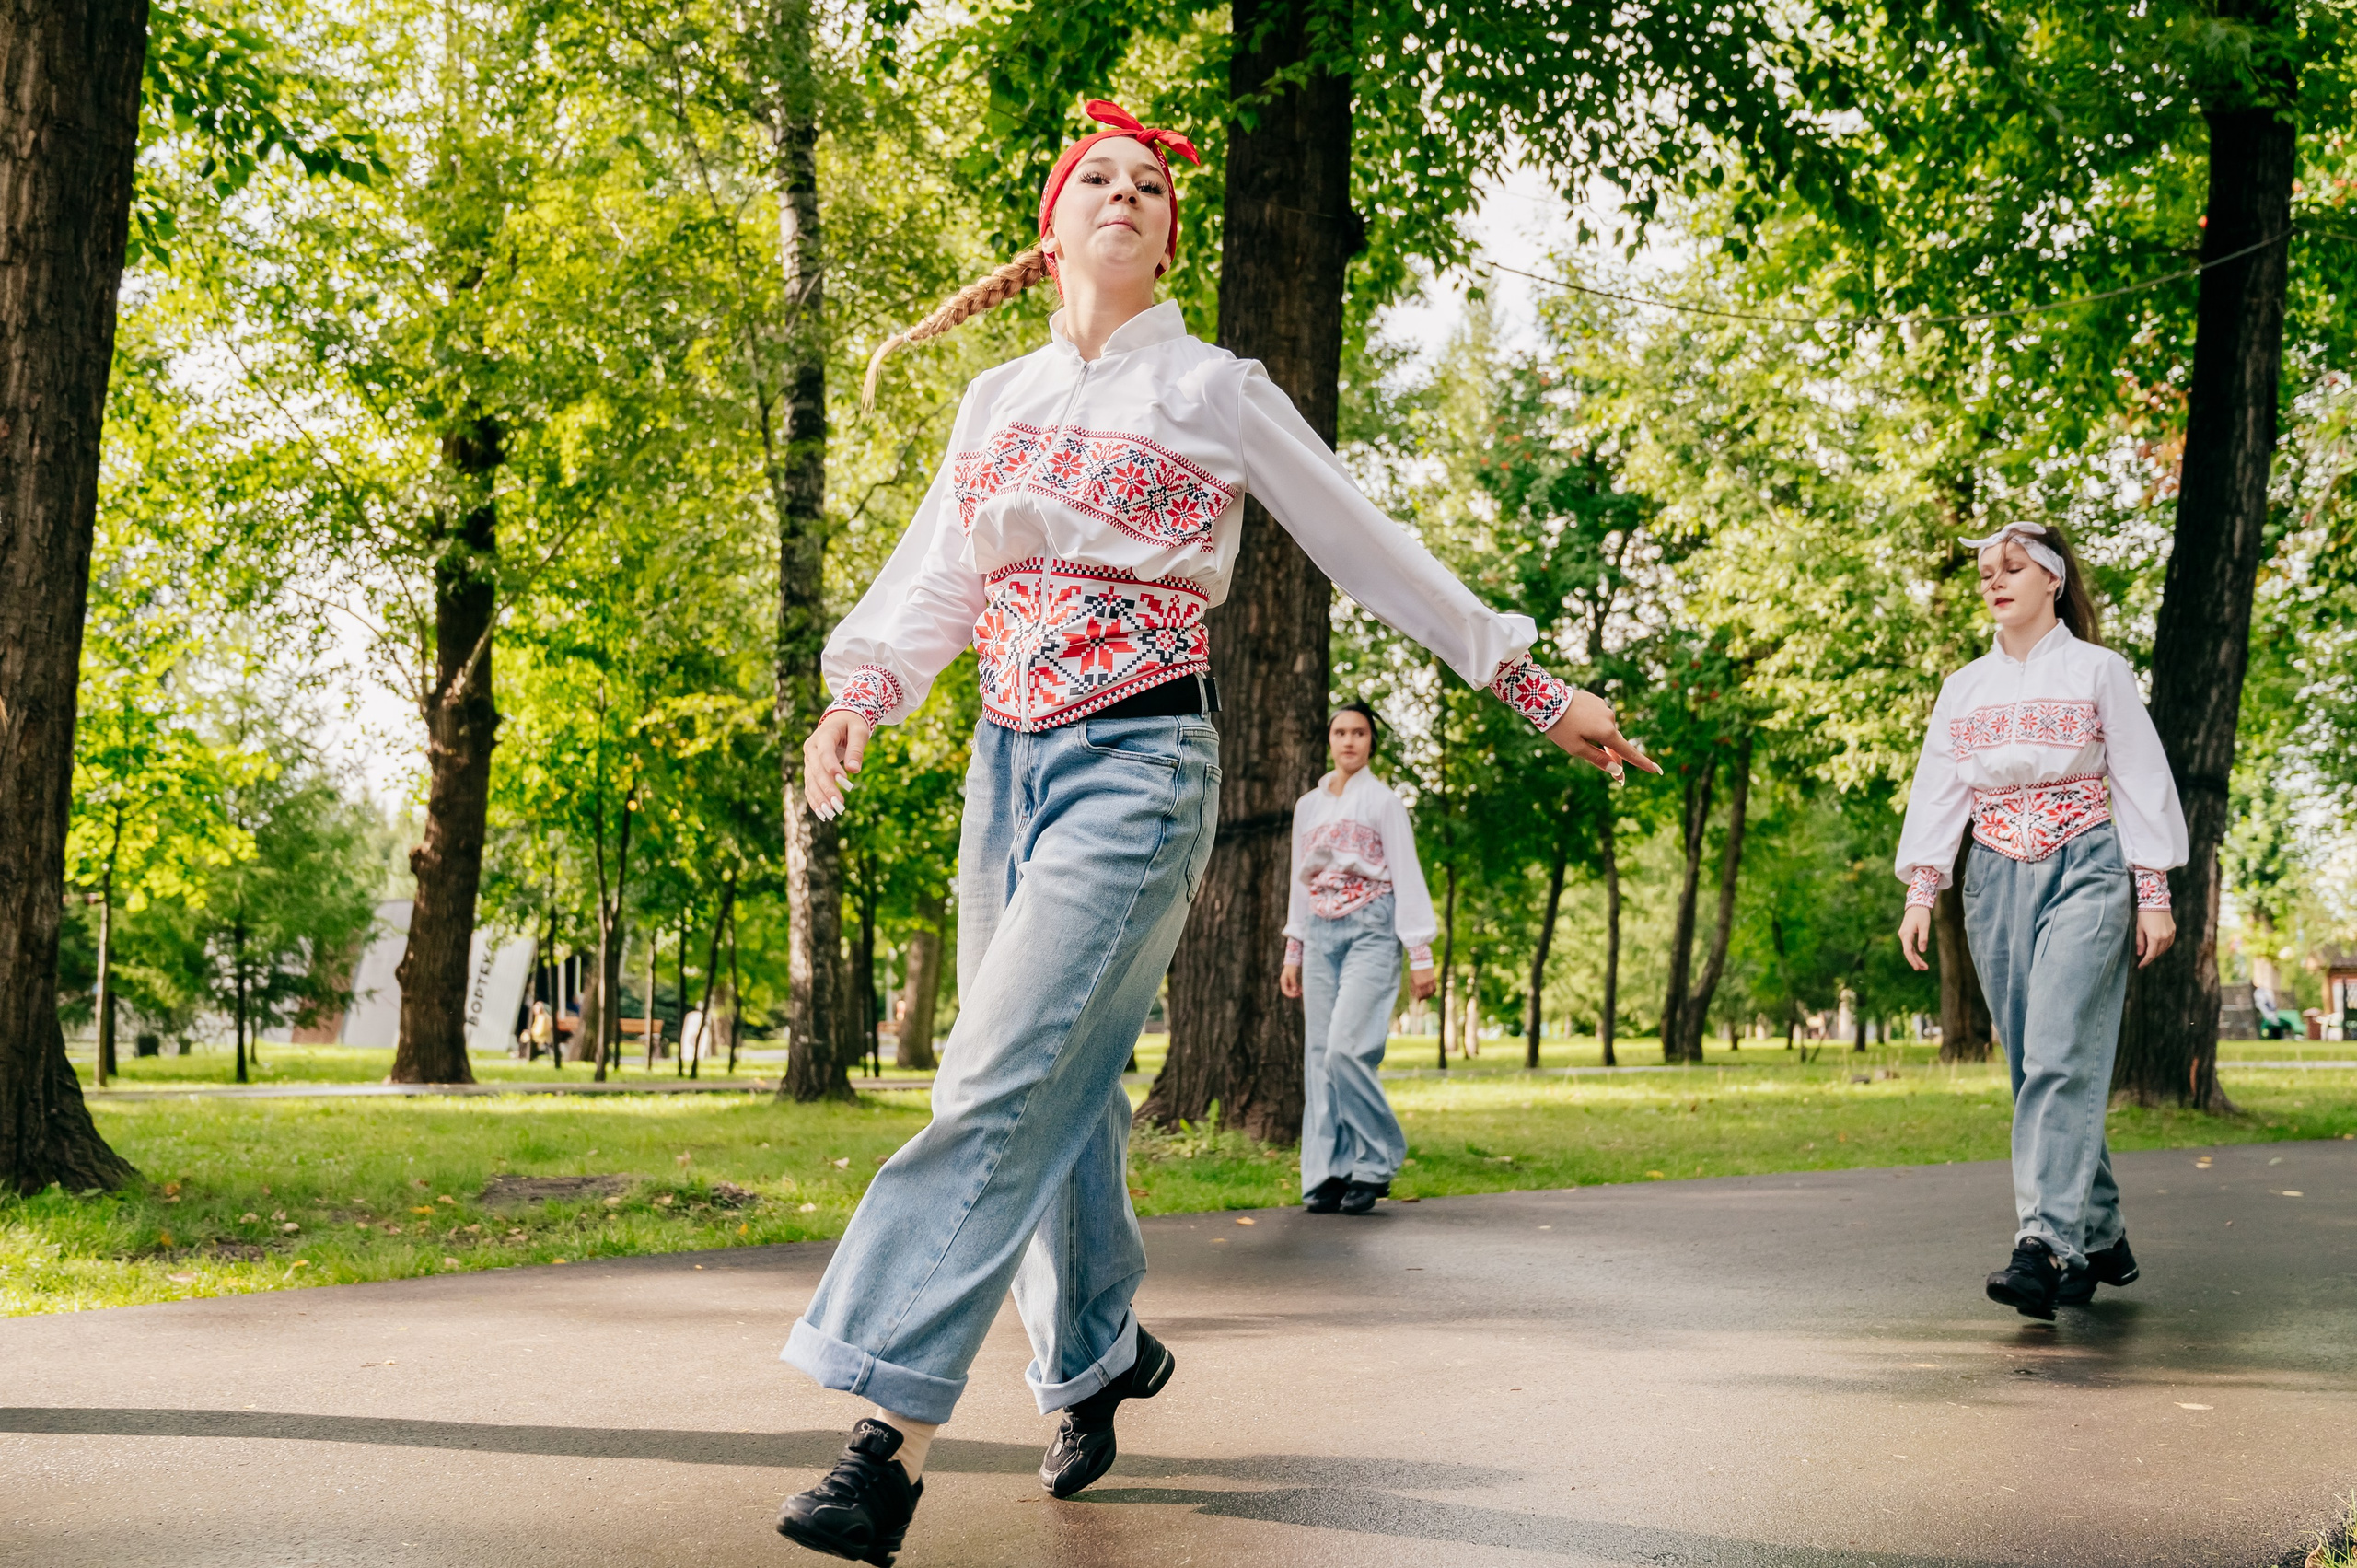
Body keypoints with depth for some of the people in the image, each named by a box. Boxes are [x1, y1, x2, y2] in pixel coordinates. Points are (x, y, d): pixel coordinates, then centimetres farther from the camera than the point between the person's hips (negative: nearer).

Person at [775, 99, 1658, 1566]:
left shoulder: (1215, 392, 3)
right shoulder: (997, 400, 15)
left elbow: (1375, 550, 7)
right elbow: (931, 582, 11)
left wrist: (1539, 689, 8)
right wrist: (861, 693, -10)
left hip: (1142, 763, -5)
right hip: (1008, 763, 5)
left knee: (1009, 1078, -17)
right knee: (1060, 1086, 11)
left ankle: (895, 1440, -20)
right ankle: (1102, 1354, 32)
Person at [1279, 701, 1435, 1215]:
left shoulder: (1383, 802, 2)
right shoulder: (1308, 806, 17)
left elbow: (1407, 878, -1)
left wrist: (1420, 954, -6)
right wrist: (1293, 951, 15)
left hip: (1370, 930, -5)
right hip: (1321, 933, 5)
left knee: (1347, 1049, -18)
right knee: (1320, 1054, -1)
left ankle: (1375, 1161, -3)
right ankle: (1327, 1174, 3)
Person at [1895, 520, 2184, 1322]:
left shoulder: (2098, 671, 4)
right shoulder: (1963, 688, 14)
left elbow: (2141, 780, 3)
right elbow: (1937, 792, 12)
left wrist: (2154, 894, -3)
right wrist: (1919, 893, 2)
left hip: (2086, 871, -4)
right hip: (1996, 881, 5)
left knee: (2060, 1057, -18)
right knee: (2033, 1066, 3)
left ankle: (2048, 1243, -27)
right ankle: (2100, 1239, 14)